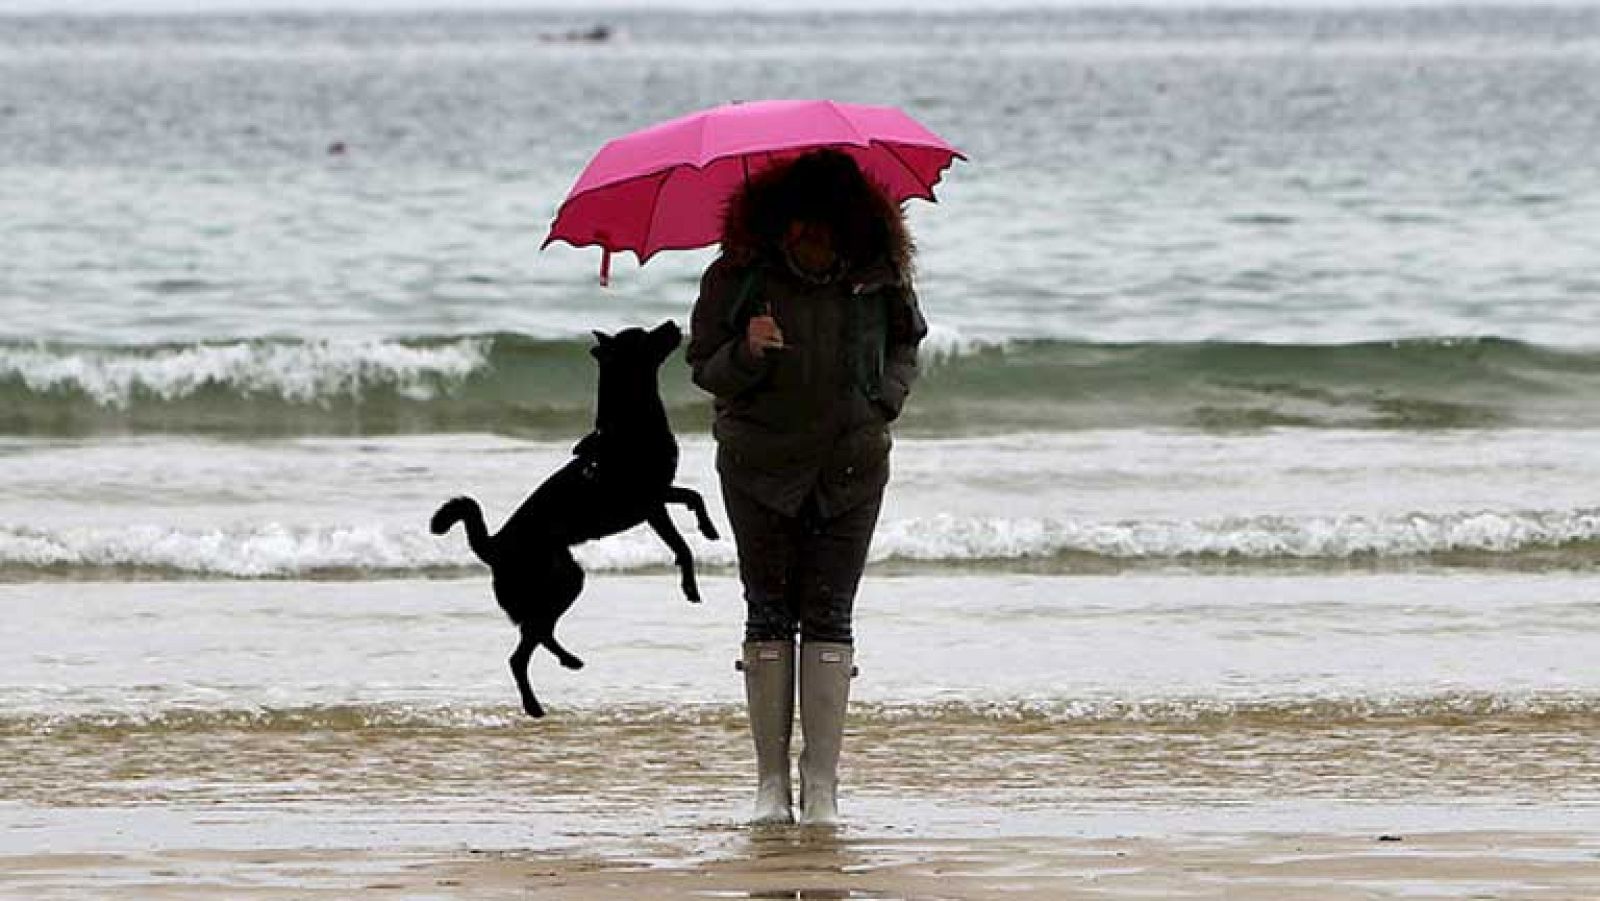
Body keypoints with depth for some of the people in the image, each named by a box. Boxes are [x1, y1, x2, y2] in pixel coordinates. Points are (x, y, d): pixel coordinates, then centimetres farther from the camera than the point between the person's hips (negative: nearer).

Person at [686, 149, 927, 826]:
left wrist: (886, 396, -3)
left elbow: (904, 344, 15)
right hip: (760, 468, 0)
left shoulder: (877, 274, -2)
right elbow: (705, 367, -2)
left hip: (850, 465, 1)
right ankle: (771, 779, 7)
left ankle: (822, 783, -1)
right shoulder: (739, 276, -7)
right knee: (769, 614, 0)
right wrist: (747, 352, -22)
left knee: (829, 617, -3)